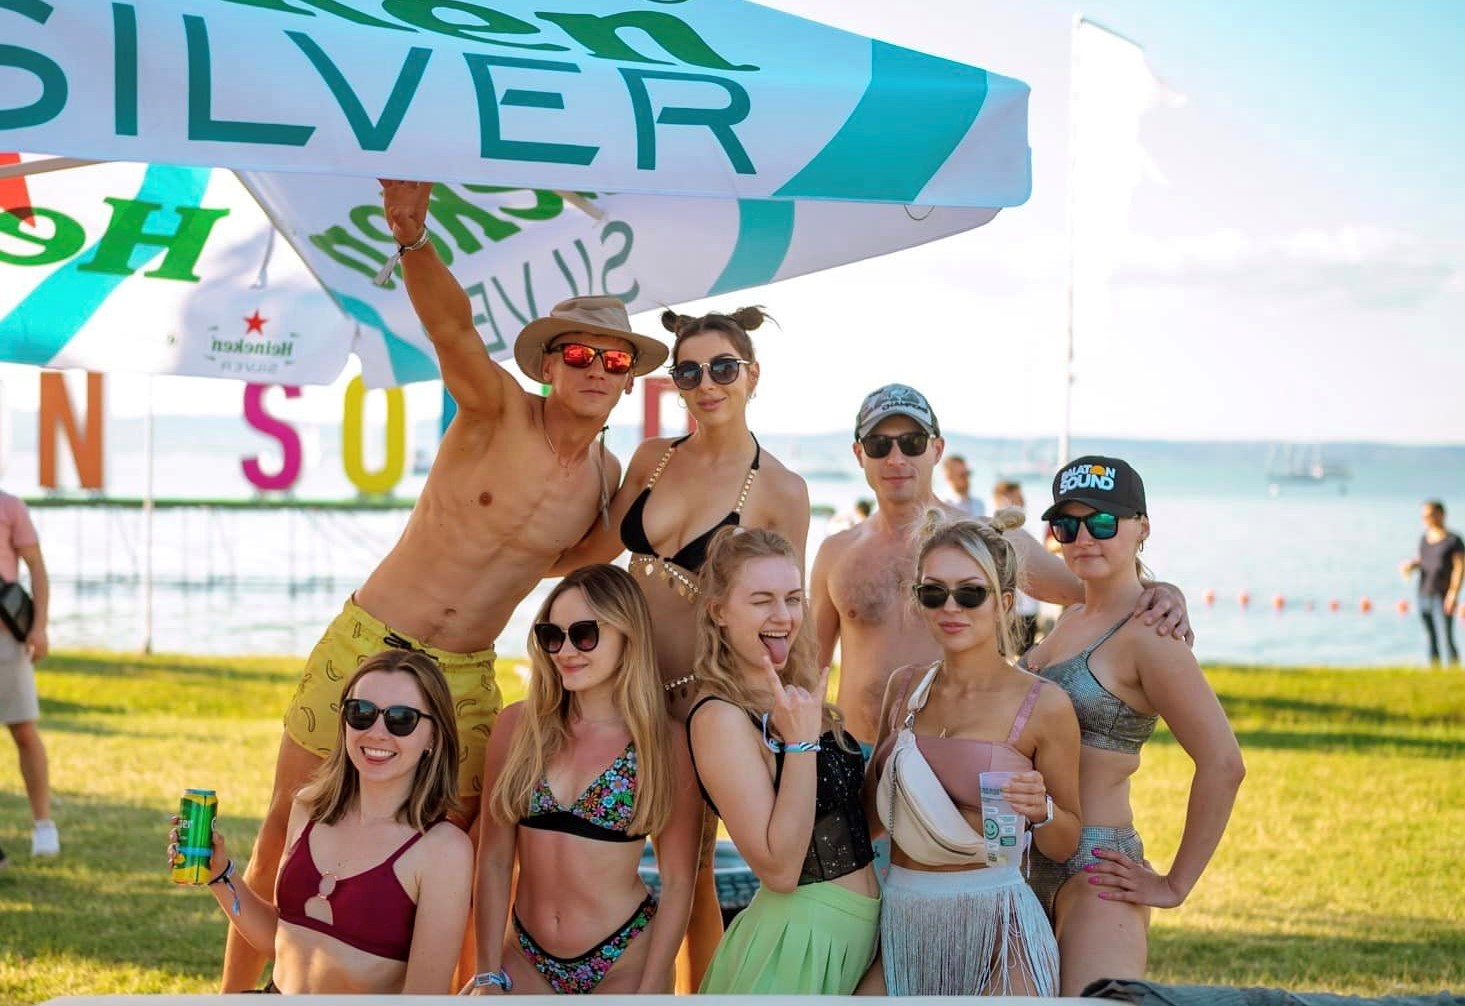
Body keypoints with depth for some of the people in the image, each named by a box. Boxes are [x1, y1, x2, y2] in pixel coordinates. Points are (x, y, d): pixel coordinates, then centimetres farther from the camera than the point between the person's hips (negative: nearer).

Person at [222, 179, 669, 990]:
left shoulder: (611, 481, 1)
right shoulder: (498, 410, -13)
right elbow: (450, 326, -35)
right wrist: (413, 239, -53)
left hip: (465, 678, 4)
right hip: (364, 647, -3)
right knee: (286, 832, 5)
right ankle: (234, 992, 19)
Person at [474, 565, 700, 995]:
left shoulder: (665, 745, -9)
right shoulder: (518, 726, -3)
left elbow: (677, 882, -7)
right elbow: (494, 859, 0)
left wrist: (649, 992, -10)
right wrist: (489, 976, -3)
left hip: (623, 962, -2)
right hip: (525, 958, 2)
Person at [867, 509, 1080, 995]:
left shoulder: (1044, 705, -7)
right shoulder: (904, 687, 6)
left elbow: (1065, 844, 1)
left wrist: (1040, 810, -20)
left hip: (992, 920, -4)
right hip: (901, 918, 4)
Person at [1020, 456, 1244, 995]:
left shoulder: (1145, 636, -13)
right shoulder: (1073, 621, 14)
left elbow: (1222, 763, -21)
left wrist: (1176, 884, -16)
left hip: (1094, 870, -8)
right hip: (1037, 866, 9)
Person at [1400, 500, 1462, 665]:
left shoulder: (1454, 540, -9)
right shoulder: (1424, 538, 11)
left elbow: (1460, 568, -13)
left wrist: (1454, 594, -21)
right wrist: (1411, 565, -2)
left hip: (1443, 598, -6)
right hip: (1424, 596, 6)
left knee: (1447, 641, -11)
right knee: (1431, 639, 8)